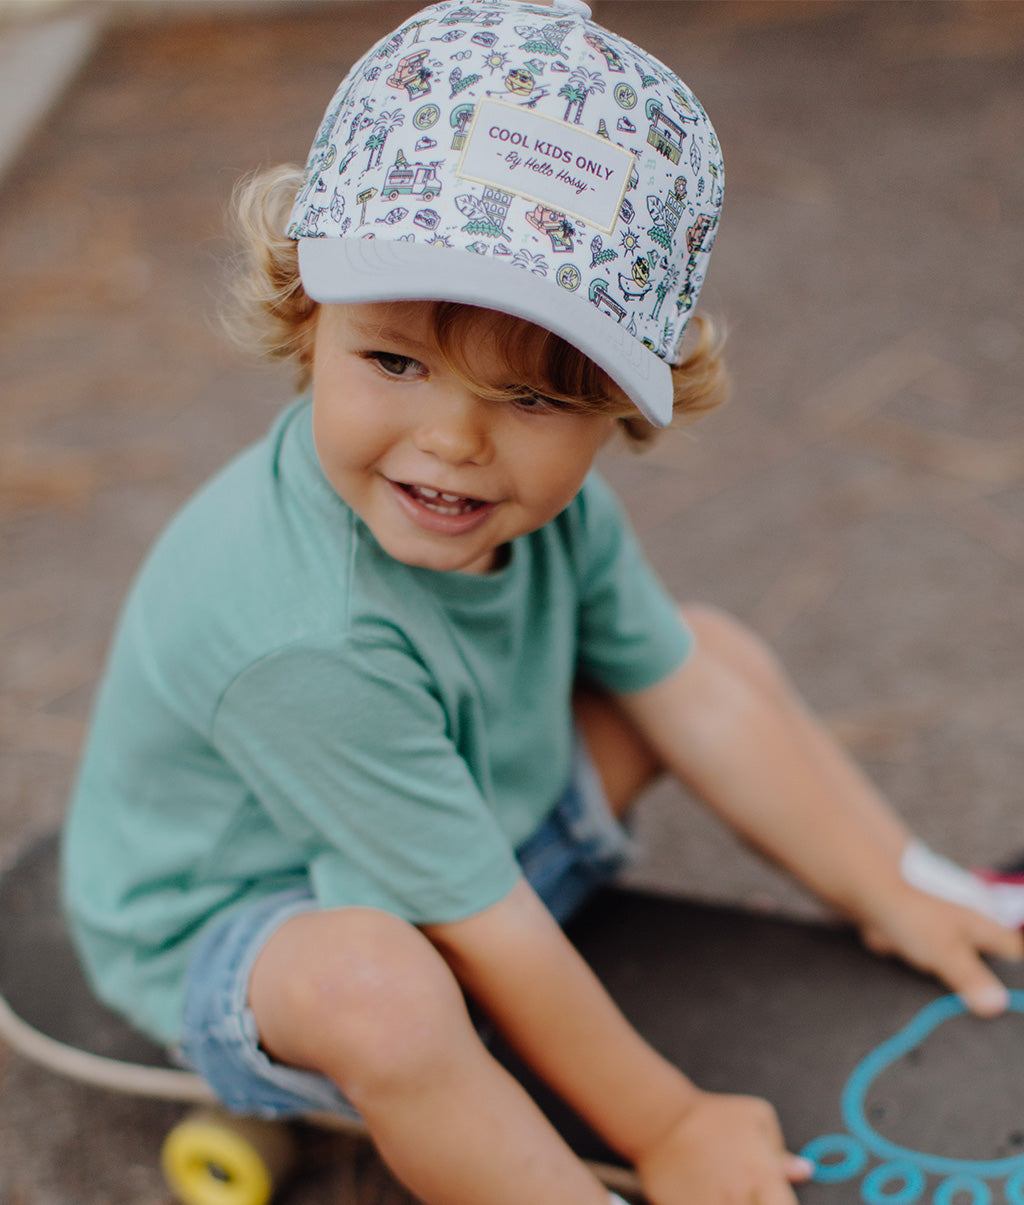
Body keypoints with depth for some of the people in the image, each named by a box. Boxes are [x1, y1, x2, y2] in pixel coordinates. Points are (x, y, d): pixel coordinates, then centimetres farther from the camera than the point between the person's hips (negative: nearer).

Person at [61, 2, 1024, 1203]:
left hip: (484, 819, 8)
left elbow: (691, 697, -2)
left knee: (715, 646, 4)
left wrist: (884, 892, 5)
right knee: (374, 985, -42)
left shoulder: (547, 503, -15)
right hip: (242, 918, -7)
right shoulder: (307, 640, -39)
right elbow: (486, 935, -30)